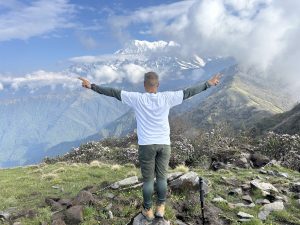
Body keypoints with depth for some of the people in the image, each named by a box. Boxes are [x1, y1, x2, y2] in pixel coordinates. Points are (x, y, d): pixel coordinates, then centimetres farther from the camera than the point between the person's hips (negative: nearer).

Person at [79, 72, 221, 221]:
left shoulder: (137, 98, -8)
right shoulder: (167, 98, -6)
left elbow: (113, 92, -5)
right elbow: (188, 92, 1)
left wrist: (91, 86, 4)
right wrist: (209, 84, 11)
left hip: (146, 145, -1)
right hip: (164, 144, 2)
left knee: (148, 179, 12)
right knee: (162, 177, 16)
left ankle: (148, 210, 27)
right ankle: (160, 207, 30)